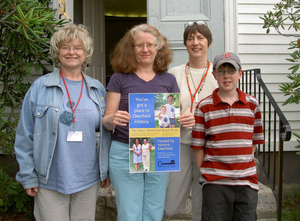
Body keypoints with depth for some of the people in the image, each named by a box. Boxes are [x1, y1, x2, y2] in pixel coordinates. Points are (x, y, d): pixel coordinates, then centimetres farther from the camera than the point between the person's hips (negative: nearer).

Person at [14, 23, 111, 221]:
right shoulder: (40, 87, -3)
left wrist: (107, 170, 8)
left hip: (89, 180, 3)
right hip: (50, 182, -2)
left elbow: (105, 132, 10)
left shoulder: (97, 89, 6)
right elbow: (25, 136, -2)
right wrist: (28, 176, -4)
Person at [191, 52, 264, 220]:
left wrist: (245, 163, 3)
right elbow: (198, 145, 1)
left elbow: (255, 139, 11)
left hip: (247, 181, 2)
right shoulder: (204, 107, -1)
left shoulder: (252, 103, 6)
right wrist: (204, 172, -2)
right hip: (215, 182, -2)